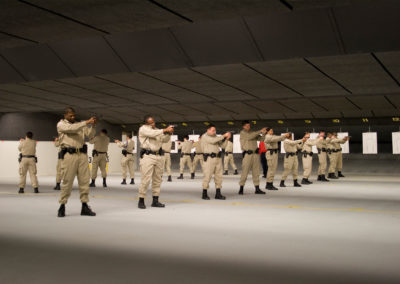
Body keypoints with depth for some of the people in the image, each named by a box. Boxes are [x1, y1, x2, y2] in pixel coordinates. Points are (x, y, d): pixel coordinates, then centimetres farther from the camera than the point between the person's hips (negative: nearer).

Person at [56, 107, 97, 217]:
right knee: (67, 181, -4)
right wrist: (86, 122, -17)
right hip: (69, 154, -5)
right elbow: (71, 129, -13)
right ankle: (62, 206, 8)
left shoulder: (79, 125, 21)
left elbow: (90, 135, 13)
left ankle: (85, 206, 7)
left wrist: (92, 125, -4)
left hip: (82, 154, 5)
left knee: (84, 180, 2)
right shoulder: (61, 124, 6)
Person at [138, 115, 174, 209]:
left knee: (157, 179, 6)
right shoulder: (143, 128, 1)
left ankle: (155, 201, 11)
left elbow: (164, 140, 19)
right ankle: (141, 201, -2)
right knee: (146, 179, -10)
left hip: (159, 156, 6)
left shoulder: (157, 130, 22)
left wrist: (169, 133, 1)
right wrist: (165, 130, -16)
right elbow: (152, 133, -16)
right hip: (148, 156, -6)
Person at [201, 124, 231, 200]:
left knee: (219, 176, 4)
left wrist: (225, 138, -2)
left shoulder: (214, 136, 17)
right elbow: (213, 141, -22)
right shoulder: (205, 136, -6)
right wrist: (224, 136, -20)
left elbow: (220, 144, 13)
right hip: (209, 158, -7)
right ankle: (204, 194, 2)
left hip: (218, 158, 7)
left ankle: (218, 194, 8)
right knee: (207, 176, -7)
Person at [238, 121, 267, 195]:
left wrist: (263, 133, -7)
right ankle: (241, 188, 5)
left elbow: (261, 139, 11)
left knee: (256, 172, 5)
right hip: (247, 154, -5)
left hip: (255, 154, 5)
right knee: (245, 172, -4)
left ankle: (257, 189, 8)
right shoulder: (242, 133, -1)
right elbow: (250, 137, -18)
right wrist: (260, 131, -16)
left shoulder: (253, 132, 15)